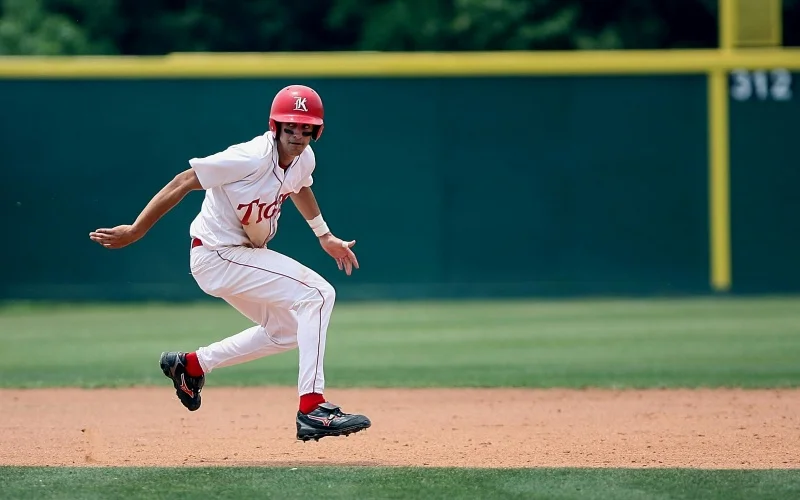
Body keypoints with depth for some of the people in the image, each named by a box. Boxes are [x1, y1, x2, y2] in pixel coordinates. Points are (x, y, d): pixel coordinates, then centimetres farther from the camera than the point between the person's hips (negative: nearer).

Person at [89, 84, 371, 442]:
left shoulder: (304, 160, -2)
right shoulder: (252, 159, -27)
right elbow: (183, 182, -23)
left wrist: (325, 236, 28)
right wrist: (134, 232, -22)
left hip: (246, 252, 9)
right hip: (218, 255, -9)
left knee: (286, 330, 21)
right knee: (317, 294, -19)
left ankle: (191, 364, 29)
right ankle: (312, 410, -22)